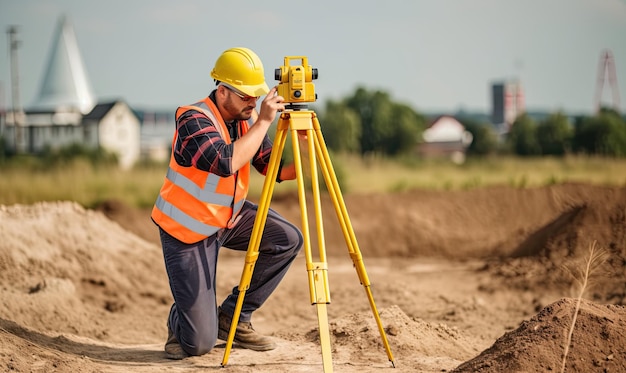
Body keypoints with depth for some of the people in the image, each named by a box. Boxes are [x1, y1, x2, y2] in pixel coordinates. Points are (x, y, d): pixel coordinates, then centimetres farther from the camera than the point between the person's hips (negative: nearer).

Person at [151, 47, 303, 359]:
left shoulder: (245, 119, -3)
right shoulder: (193, 120, -24)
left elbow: (275, 169, -3)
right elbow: (227, 162, -42)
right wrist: (263, 122, -37)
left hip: (229, 216, 7)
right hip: (187, 230, -7)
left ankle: (233, 317, 2)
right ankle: (179, 322, 28)